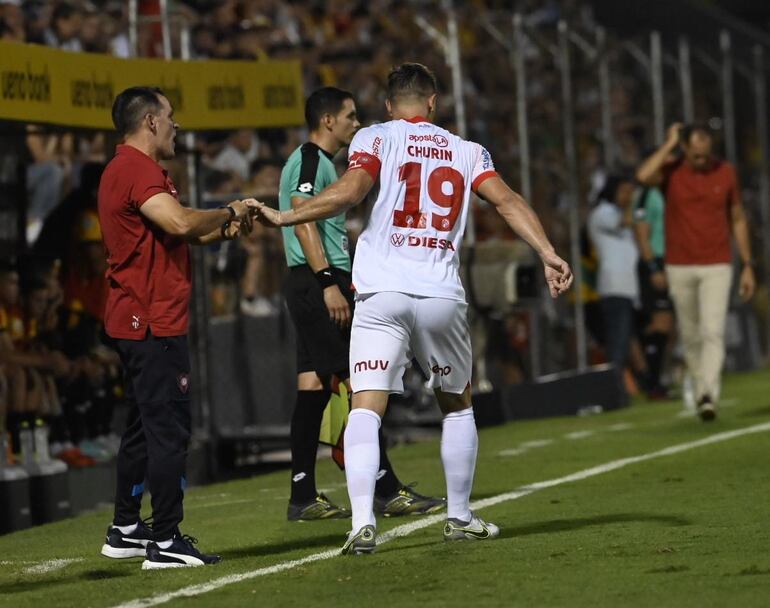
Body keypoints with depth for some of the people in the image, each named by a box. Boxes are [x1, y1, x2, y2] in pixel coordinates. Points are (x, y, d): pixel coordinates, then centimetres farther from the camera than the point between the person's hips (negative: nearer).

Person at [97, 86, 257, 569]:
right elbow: (180, 222, -29)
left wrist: (224, 231, 12)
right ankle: (165, 541, -9)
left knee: (144, 426, 18)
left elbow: (173, 235, 27)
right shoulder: (138, 171, -15)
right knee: (169, 430, -9)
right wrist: (229, 213, -13)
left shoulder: (130, 169, 20)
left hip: (136, 320, 11)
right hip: (154, 322, -11)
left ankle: (125, 530, 25)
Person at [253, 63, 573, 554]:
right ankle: (460, 517, 27)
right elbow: (507, 201, 1)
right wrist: (548, 253, -4)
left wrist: (284, 218, -5)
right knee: (458, 404, 21)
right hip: (442, 294, 2)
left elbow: (349, 192, -10)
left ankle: (363, 522, -24)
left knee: (367, 406, -8)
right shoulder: (466, 151, 14)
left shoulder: (375, 139, 6)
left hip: (382, 293, -2)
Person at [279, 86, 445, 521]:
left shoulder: (319, 162, 23)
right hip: (319, 280, -11)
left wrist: (342, 284, 26)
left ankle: (304, 497, 5)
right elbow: (303, 222, -20)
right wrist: (329, 283, -24)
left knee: (314, 384, 7)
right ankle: (386, 491, -11)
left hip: (313, 288, 11)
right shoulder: (310, 160, -10)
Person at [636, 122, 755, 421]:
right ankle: (701, 389, 25)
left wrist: (747, 266, 7)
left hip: (717, 267, 0)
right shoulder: (671, 171, -5)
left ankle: (708, 397, -23)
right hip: (680, 268, 1)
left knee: (713, 332, -14)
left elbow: (738, 219, 9)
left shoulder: (726, 172, 0)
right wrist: (669, 144, -19)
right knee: (691, 337, 10)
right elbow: (643, 176, -30)